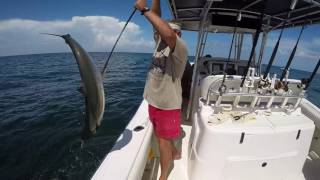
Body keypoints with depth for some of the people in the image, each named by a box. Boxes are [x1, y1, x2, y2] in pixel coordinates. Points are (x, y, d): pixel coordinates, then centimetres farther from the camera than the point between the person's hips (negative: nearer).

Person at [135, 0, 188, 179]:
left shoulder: (180, 48, -16)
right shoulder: (160, 44, 7)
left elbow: (168, 33, -36)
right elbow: (156, 20, 5)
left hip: (168, 104, -8)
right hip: (154, 101, 8)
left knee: (163, 140, 8)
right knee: (161, 137, 25)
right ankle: (175, 153, 53)